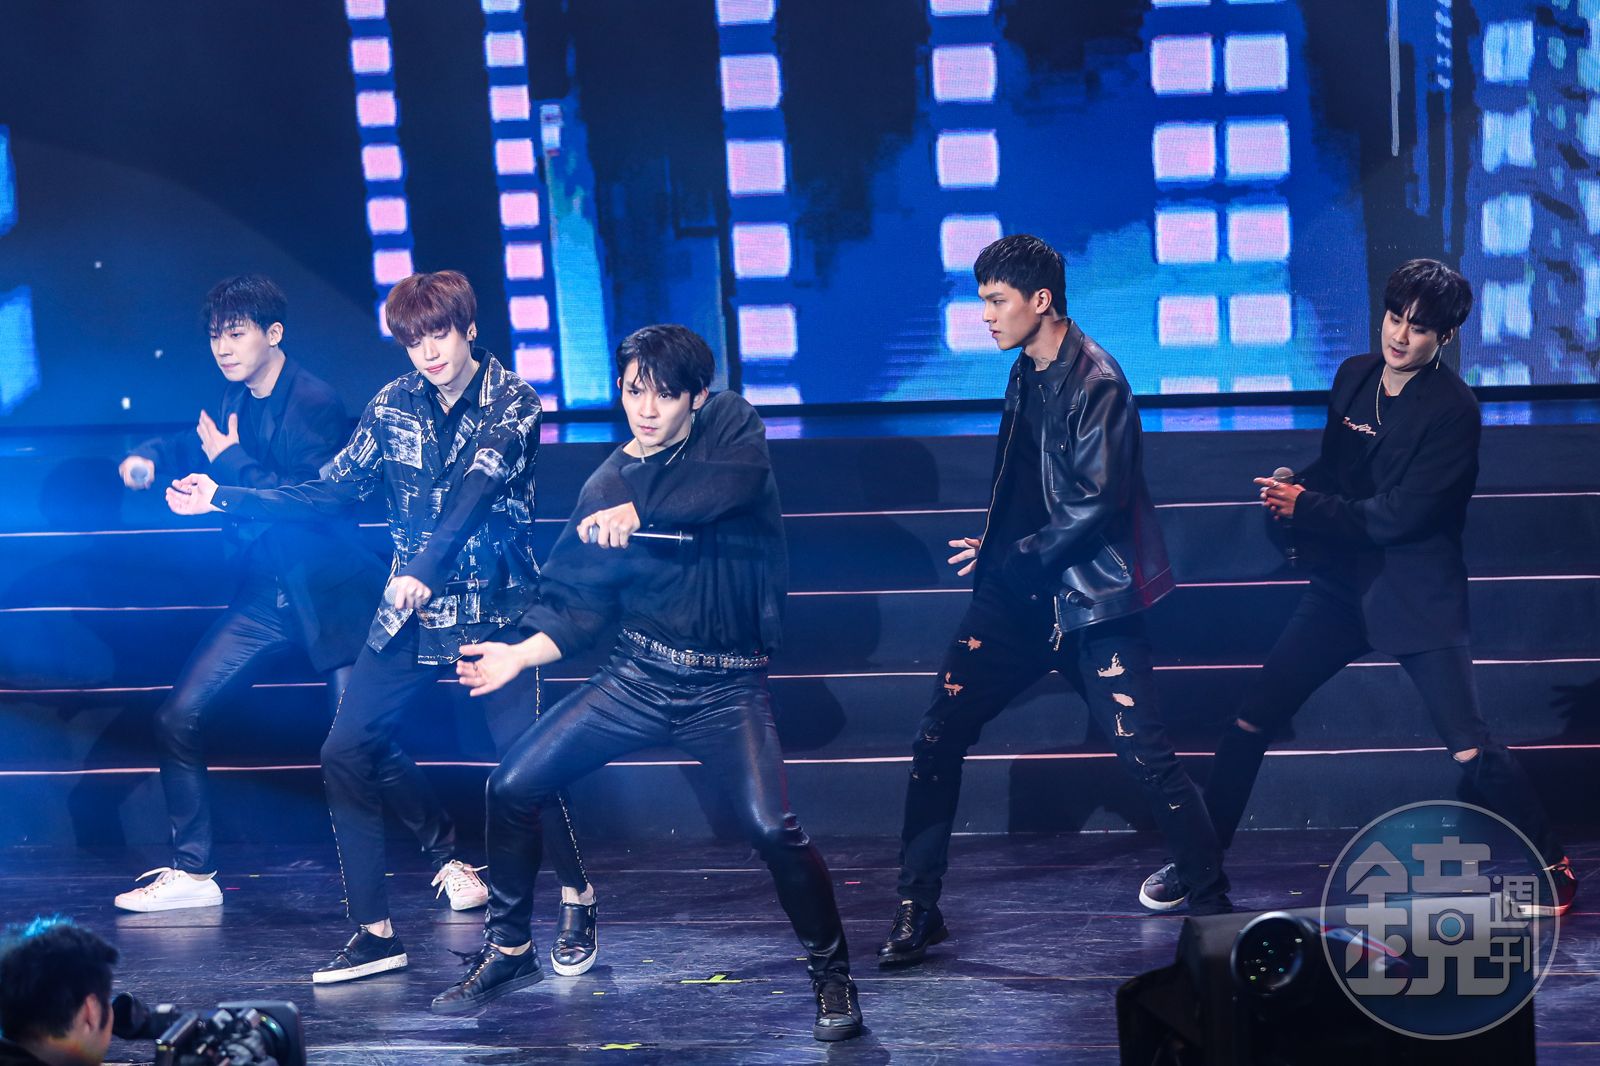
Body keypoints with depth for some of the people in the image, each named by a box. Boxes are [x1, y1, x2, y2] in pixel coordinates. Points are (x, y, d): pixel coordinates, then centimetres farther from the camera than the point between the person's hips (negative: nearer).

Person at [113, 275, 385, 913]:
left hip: (329, 593, -7)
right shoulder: (235, 400, 9)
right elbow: (194, 447, 27)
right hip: (263, 596, 7)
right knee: (178, 718, 0)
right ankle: (191, 872, 10)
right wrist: (148, 457, 4)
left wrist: (230, 460, -15)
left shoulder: (315, 402, -13)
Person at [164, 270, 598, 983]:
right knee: (347, 751, -3)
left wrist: (426, 565, -39)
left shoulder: (512, 404, -8)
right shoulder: (393, 405, 7)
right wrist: (223, 499, 1)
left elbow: (479, 488, -24)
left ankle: (577, 903, 13)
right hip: (410, 612, 5)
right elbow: (331, 492, 8)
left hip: (495, 610, -5)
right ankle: (375, 933, 5)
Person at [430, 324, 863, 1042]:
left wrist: (638, 511, -26)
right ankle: (508, 952, 17)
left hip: (726, 687, -3)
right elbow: (578, 605, 2)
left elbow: (731, 482, -26)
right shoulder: (605, 487, 4)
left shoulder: (730, 427, -3)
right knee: (513, 786, -4)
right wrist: (522, 654, -14)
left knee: (773, 829, -22)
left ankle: (832, 974, 1)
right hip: (637, 676, 4)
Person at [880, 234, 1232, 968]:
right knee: (937, 738, 0)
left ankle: (1212, 904, 9)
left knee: (1144, 756, -5)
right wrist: (994, 545, 8)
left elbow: (1095, 503, -19)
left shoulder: (1095, 384, -15)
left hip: (1089, 600, -7)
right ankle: (917, 910, 9)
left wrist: (1011, 559, -13)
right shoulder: (1026, 375, 11)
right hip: (1019, 595, 7)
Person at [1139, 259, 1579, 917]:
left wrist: (1304, 507, -14)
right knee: (1250, 723, 3)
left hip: (1417, 597, -6)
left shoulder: (1453, 409, -15)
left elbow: (1399, 515, -19)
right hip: (1342, 586, 6)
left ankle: (1551, 868, 9)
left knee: (1470, 750, -10)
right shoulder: (1354, 377, 5)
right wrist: (1297, 492, -5)